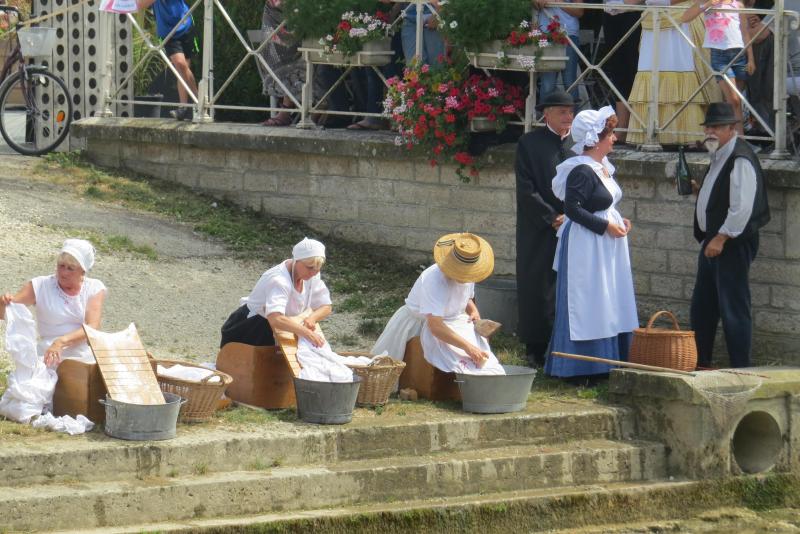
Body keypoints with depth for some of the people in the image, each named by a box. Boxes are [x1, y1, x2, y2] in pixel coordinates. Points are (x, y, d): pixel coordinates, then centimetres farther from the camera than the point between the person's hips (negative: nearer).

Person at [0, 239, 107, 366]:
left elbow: (92, 327, -9)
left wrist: (61, 342, -25)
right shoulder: (41, 286, 5)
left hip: (87, 361, 0)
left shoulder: (94, 288, 6)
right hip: (50, 361, 0)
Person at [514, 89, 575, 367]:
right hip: (539, 233, -3)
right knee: (540, 289, 0)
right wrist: (552, 218, -12)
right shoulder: (530, 143, -2)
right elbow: (526, 189, -7)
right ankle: (536, 350, 6)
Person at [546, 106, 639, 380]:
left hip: (606, 246, 10)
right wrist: (605, 226, -20)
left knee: (608, 307, 11)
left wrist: (619, 221, 6)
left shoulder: (602, 167, 12)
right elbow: (573, 208, -22)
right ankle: (582, 368, 1)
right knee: (587, 305, -5)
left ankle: (607, 362, 17)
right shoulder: (582, 171, -17)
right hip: (586, 246, -10)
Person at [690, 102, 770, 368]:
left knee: (733, 309, -7)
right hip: (713, 240, 11)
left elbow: (742, 206, -23)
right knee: (702, 307, 16)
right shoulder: (719, 156, 15)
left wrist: (721, 238, -21)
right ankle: (699, 364, 26)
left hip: (732, 244, -11)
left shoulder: (740, 159, -17)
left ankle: (740, 369, -2)